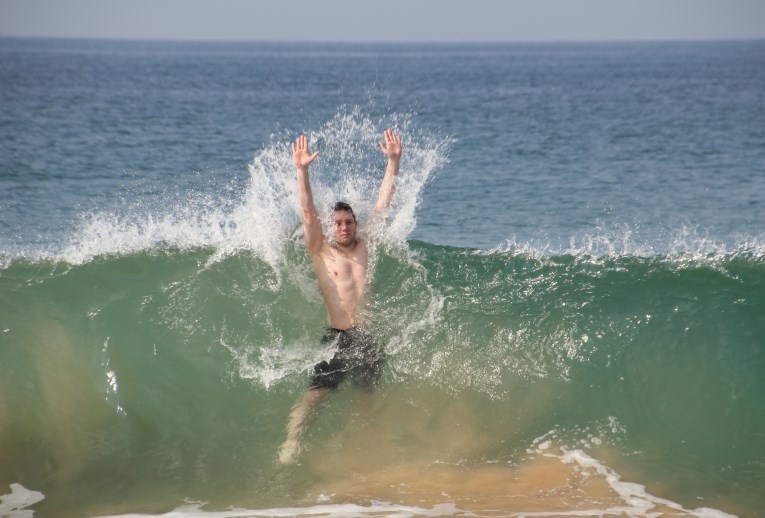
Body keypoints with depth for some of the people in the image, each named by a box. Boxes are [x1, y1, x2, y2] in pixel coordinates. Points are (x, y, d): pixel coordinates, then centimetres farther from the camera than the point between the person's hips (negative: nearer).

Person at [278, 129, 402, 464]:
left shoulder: (367, 245, 10)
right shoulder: (321, 251, 3)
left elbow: (383, 203, 8)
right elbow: (309, 213, -9)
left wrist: (393, 162, 2)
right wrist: (301, 171, -21)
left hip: (369, 336, 3)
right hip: (338, 337, -3)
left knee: (368, 394, 9)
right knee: (317, 392, -17)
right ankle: (291, 443, -24)